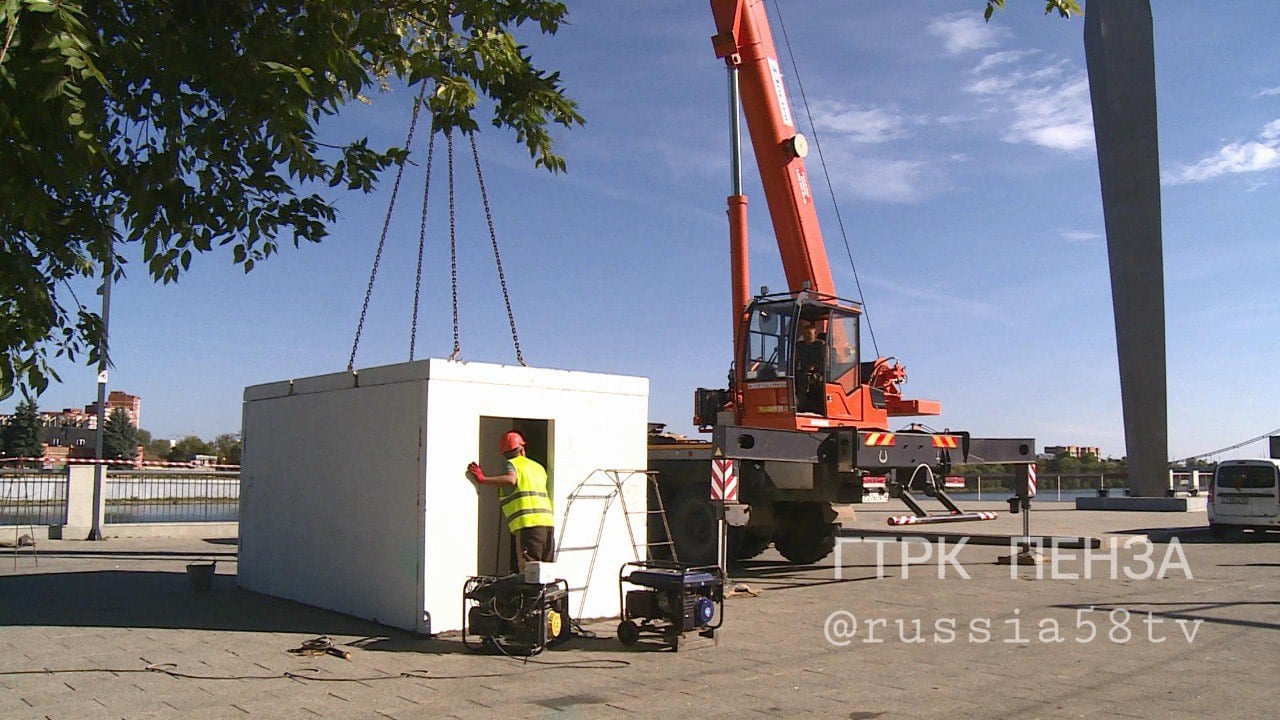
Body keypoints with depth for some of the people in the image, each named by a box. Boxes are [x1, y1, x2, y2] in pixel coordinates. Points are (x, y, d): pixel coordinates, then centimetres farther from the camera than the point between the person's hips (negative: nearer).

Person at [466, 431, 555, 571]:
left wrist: (483, 479, -15)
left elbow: (511, 480, -17)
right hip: (548, 522, 6)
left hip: (528, 524, -6)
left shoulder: (511, 464, 4)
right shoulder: (538, 466, 23)